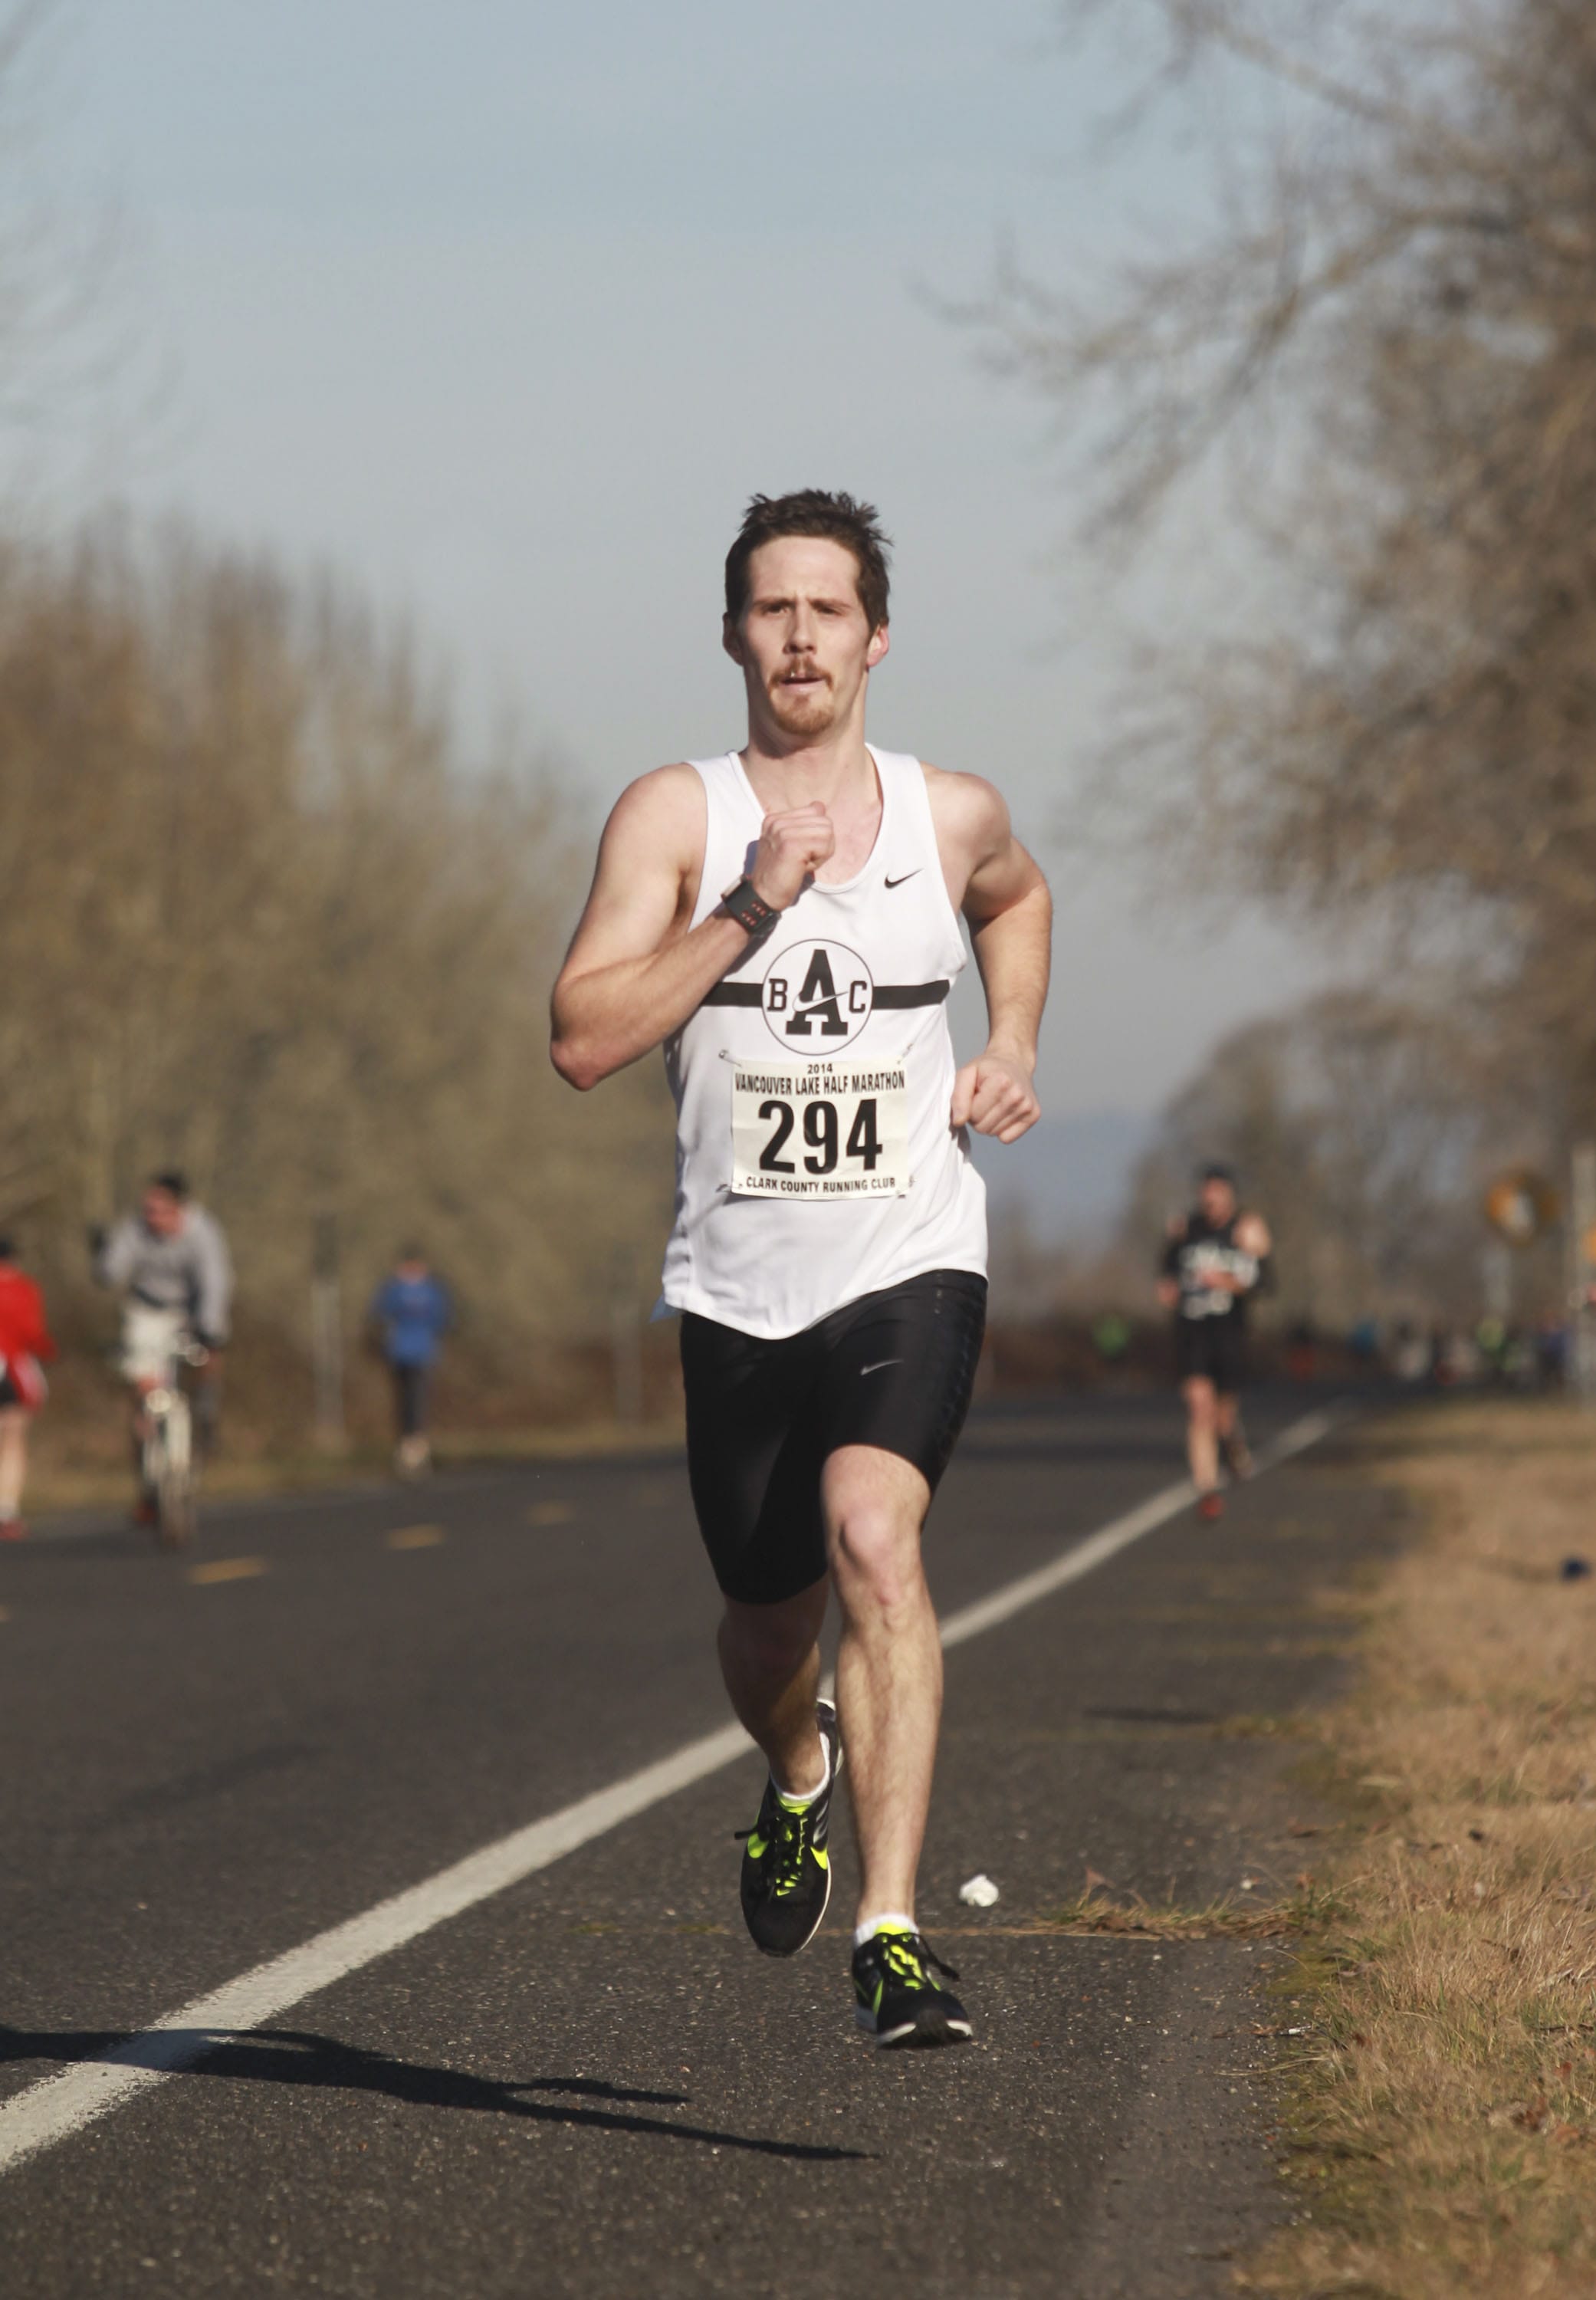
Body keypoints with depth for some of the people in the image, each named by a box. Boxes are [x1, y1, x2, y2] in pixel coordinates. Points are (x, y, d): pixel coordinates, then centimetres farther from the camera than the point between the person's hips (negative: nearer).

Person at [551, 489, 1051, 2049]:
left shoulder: (951, 815, 4)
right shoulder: (675, 815, -3)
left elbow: (1017, 898, 30)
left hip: (911, 1266, -1)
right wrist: (751, 906, -21)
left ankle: (891, 1935, -30)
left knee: (874, 1542, -26)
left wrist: (1013, 1048, 13)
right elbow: (582, 1040, -14)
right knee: (765, 1624, 14)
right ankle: (799, 1780, 52)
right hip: (741, 1284, 1)